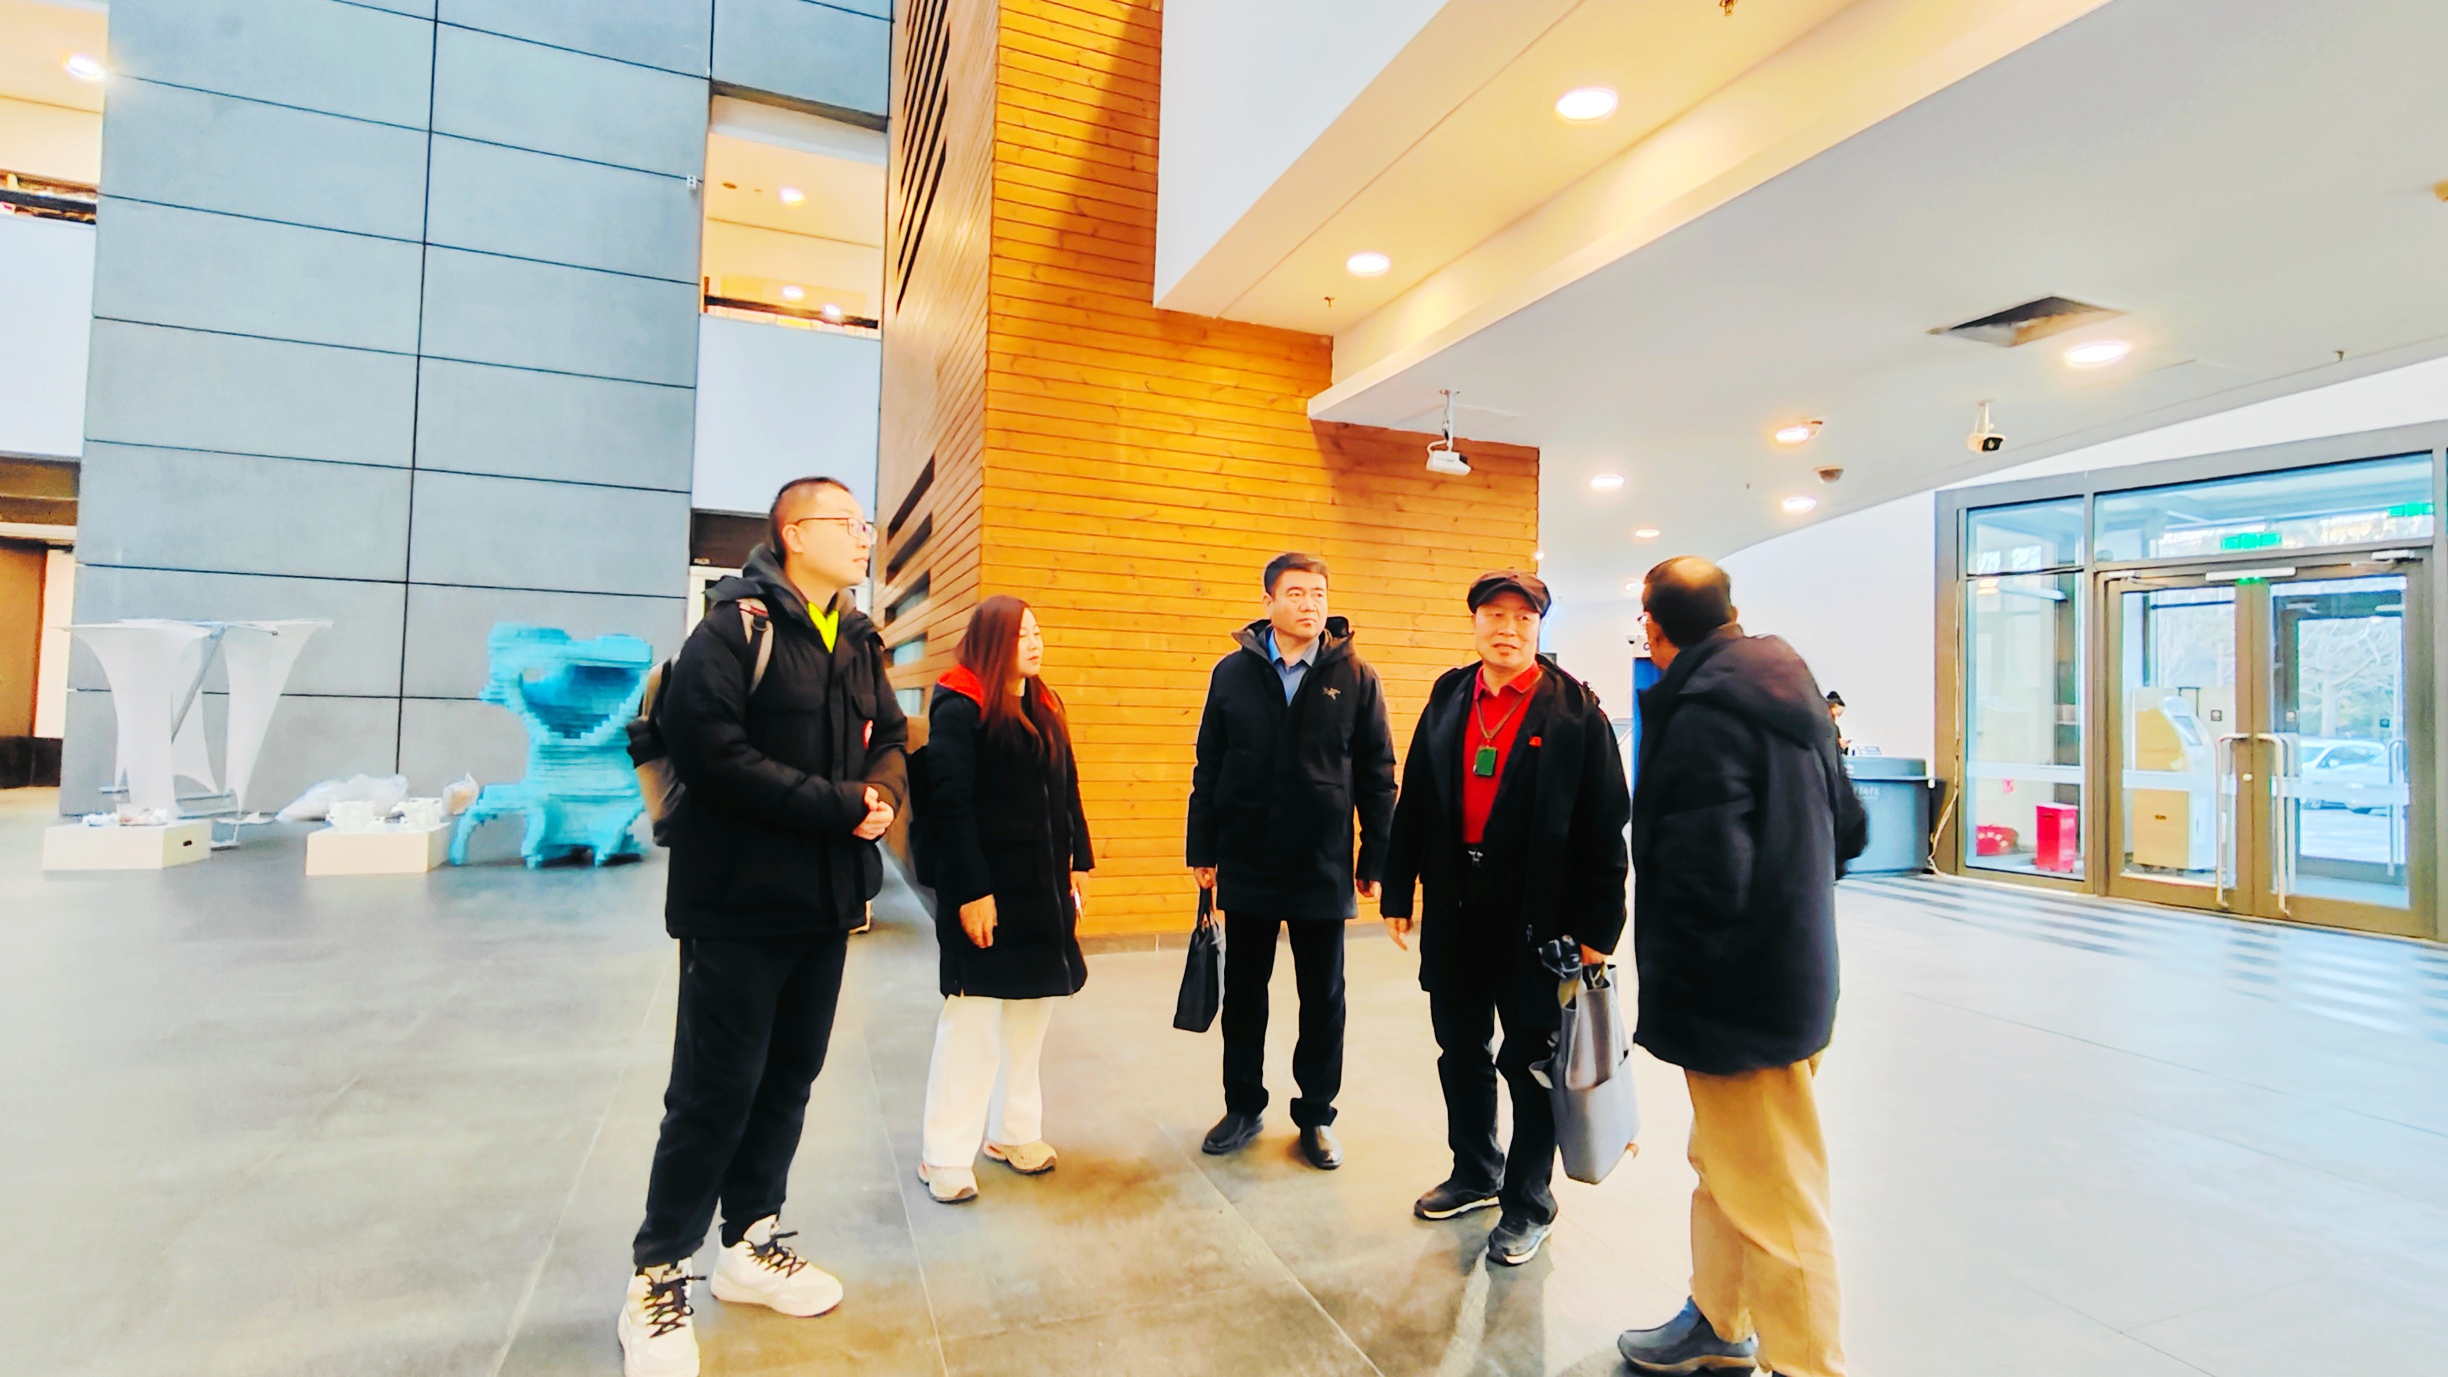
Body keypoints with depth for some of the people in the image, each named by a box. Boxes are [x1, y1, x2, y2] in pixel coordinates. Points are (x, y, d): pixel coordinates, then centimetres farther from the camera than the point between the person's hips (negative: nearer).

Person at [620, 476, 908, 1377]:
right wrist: (842, 804, -20)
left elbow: (889, 740, 13)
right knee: (715, 1091, 3)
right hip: (740, 899, -7)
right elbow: (714, 749, -22)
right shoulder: (735, 625, -11)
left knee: (790, 1077, 16)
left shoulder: (859, 641, 11)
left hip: (827, 901, 7)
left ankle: (751, 1244, 34)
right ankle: (659, 1279, 22)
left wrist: (883, 792, -10)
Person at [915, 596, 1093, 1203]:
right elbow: (950, 805, -17)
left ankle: (1013, 1130, 29)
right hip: (986, 886, -7)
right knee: (974, 1015, 0)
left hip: (1045, 885, 8)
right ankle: (945, 1155, 14)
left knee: (1032, 1008, 14)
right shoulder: (960, 708, -11)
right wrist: (971, 891, -20)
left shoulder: (1045, 708, 11)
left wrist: (1079, 861, 10)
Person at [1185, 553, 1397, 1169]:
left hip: (1324, 869, -1)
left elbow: (1377, 774, 0)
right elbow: (1208, 768, 3)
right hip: (1246, 866, 1)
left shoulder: (1355, 677, -2)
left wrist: (1374, 859, -2)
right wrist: (1203, 851, 1)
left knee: (1323, 1000, 12)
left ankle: (1316, 1114, 29)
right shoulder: (1233, 672, 1)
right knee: (1243, 993, 14)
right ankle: (1244, 1106, 31)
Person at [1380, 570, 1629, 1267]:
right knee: (1460, 1052, 18)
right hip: (1455, 909, 5)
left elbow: (1605, 823, -8)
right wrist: (1399, 891, 6)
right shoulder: (1448, 698, 5)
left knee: (1529, 1060, 9)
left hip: (1535, 916, -4)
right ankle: (1475, 1172, 41)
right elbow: (1415, 799, 7)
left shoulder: (1575, 709, -7)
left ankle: (1529, 1206, 29)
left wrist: (1597, 926, -10)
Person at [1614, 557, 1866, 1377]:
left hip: (1741, 998, -10)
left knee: (1774, 1202, 5)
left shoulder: (1701, 708, -21)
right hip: (1792, 969, 10)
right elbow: (1848, 829, 17)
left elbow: (1706, 878, -26)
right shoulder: (1787, 687, 8)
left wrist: (1667, 1000, -15)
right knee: (1724, 1167, 24)